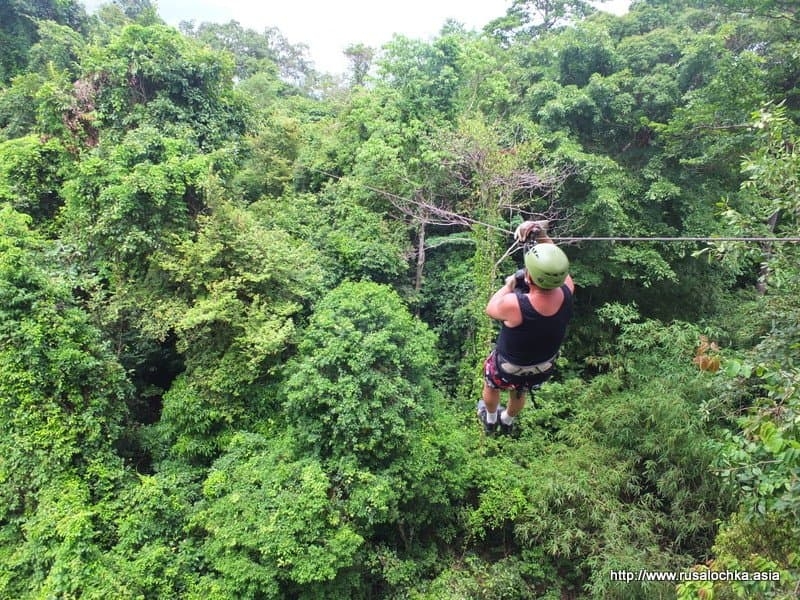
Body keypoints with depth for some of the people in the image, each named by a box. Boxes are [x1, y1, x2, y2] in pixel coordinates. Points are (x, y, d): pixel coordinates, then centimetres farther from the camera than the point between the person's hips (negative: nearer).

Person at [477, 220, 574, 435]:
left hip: (508, 370, -4)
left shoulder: (514, 305, -43)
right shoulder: (567, 290, -30)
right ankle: (507, 422, 67)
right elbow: (555, 262, -8)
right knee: (519, 392, 37)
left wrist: (509, 284, -7)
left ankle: (490, 420, 62)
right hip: (543, 370, 4)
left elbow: (491, 309, -18)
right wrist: (542, 236, -19)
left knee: (491, 384, 33)